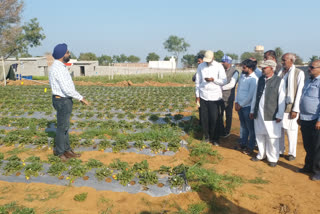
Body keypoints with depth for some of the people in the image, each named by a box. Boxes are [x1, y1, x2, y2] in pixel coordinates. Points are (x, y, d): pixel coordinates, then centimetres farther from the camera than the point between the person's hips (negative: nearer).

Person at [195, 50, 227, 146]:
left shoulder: (219, 66, -1)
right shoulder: (201, 66, 7)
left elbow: (224, 81, -2)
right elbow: (197, 81, 11)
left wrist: (213, 79, -17)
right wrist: (197, 94, 8)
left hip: (215, 96, -2)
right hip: (203, 95, 2)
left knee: (214, 118, -2)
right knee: (204, 118, 4)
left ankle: (214, 138, 11)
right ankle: (206, 137, 16)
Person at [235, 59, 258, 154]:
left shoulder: (254, 79, -16)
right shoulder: (242, 76, 7)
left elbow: (250, 95, -18)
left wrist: (241, 105, -12)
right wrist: (236, 102, 4)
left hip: (248, 106, -7)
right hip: (240, 106, 7)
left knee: (251, 128, 6)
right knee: (243, 126, 19)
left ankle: (250, 147, 17)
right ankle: (242, 144, 32)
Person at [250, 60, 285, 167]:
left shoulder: (279, 81, -7)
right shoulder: (260, 79, 10)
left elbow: (281, 99, -7)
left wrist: (279, 115, -8)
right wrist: (252, 110, 13)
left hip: (271, 115, -5)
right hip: (258, 113, 5)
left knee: (272, 138, 3)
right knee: (259, 135, 14)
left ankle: (273, 159, 19)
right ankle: (261, 155, 31)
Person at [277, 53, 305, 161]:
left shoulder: (299, 73, -5)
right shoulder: (281, 72, 10)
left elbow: (299, 92, -8)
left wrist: (295, 109, -12)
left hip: (290, 106, -4)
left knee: (291, 130, 3)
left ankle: (292, 153, 19)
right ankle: (280, 151, 24)